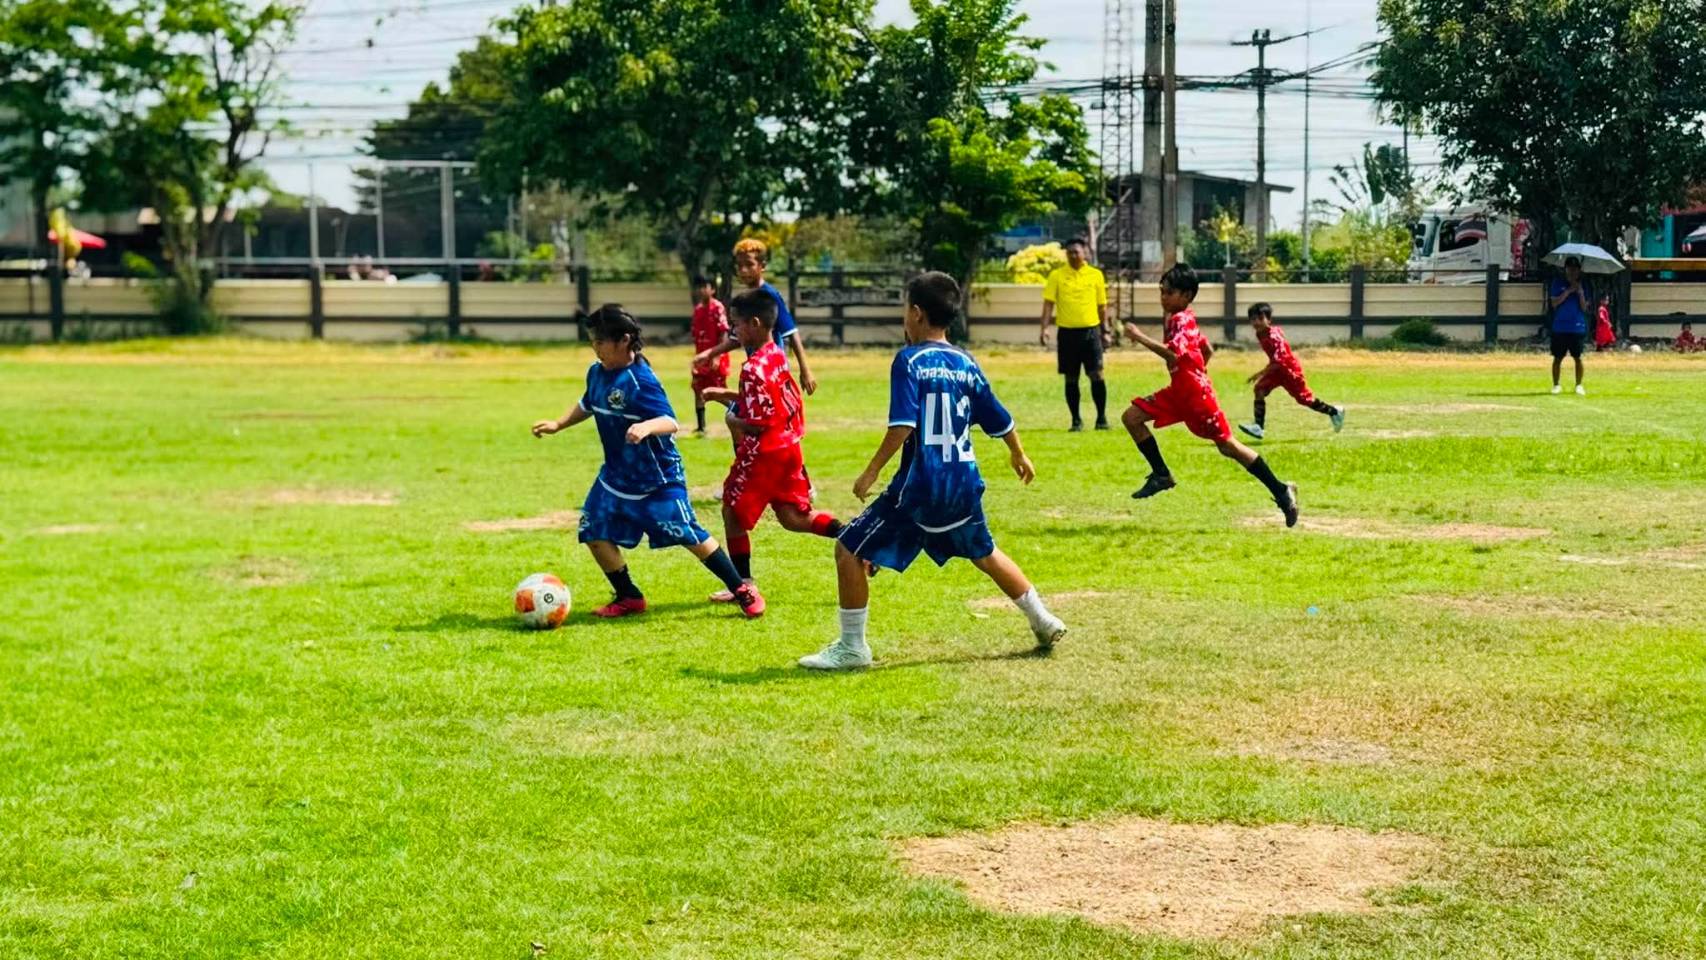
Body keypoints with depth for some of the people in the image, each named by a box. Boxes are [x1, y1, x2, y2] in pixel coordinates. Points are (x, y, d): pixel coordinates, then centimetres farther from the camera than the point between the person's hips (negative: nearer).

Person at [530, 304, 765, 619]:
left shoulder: (640, 381, -24)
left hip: (657, 478, -8)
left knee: (689, 536, -5)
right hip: (616, 475, 8)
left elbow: (671, 423, -32)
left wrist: (646, 427, -51)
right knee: (595, 532, 0)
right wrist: (558, 425, 15)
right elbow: (587, 406, 23)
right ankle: (629, 597, 17)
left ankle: (741, 590, 10)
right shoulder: (596, 373, 1)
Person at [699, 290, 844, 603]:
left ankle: (743, 585, 11)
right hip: (788, 447, 9)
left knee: (733, 513, 6)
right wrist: (724, 394, 16)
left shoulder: (753, 368, -22)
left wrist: (732, 419, -5)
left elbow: (757, 422, -23)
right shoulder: (777, 355, 6)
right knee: (794, 517, 14)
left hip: (764, 454, -9)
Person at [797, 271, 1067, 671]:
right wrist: (1019, 455, 35)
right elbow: (1000, 421, 17)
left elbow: (902, 424, -21)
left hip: (919, 486, -6)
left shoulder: (909, 361, -10)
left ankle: (852, 647, 3)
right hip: (964, 484, 7)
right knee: (984, 553, 28)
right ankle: (1044, 622, 33)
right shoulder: (966, 364, 8)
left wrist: (872, 471, -15)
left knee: (850, 550, 3)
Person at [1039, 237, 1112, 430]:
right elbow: (1049, 303, -2)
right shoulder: (1056, 275, 2)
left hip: (1091, 330, 0)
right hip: (1067, 332, 0)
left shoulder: (1096, 275, 6)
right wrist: (1045, 328, -14)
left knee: (1096, 375, -7)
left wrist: (1105, 331, 8)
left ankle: (1101, 417, 4)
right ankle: (1076, 420, 13)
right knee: (1071, 378, 4)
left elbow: (1102, 306, 12)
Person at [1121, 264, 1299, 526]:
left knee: (1227, 446, -6)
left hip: (1196, 394, -10)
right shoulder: (1183, 319, 15)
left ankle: (1281, 491, 0)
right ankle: (1161, 475, 6)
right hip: (1178, 391, 10)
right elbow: (1208, 350, 25)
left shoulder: (1180, 320, -15)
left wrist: (1139, 336, -29)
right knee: (1132, 416, 3)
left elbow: (1172, 353, -33)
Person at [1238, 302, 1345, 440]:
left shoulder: (1274, 337, -31)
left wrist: (1261, 373, -42)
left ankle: (1335, 412, 28)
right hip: (1277, 370, 8)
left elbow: (1278, 361, -36)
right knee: (1260, 389, -12)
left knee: (1305, 399, 5)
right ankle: (1259, 427, -15)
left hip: (1289, 370, -8)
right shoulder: (1260, 335, -5)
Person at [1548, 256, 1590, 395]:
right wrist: (1568, 291, -13)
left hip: (1577, 327, 1)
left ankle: (1579, 385, 10)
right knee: (1558, 358, 3)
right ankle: (1556, 385, 13)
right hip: (1560, 327, 0)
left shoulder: (1582, 285, 7)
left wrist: (1580, 292, -12)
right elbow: (1554, 303, -6)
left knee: (1578, 357, 1)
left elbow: (1584, 308, 1)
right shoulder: (1558, 282, 4)